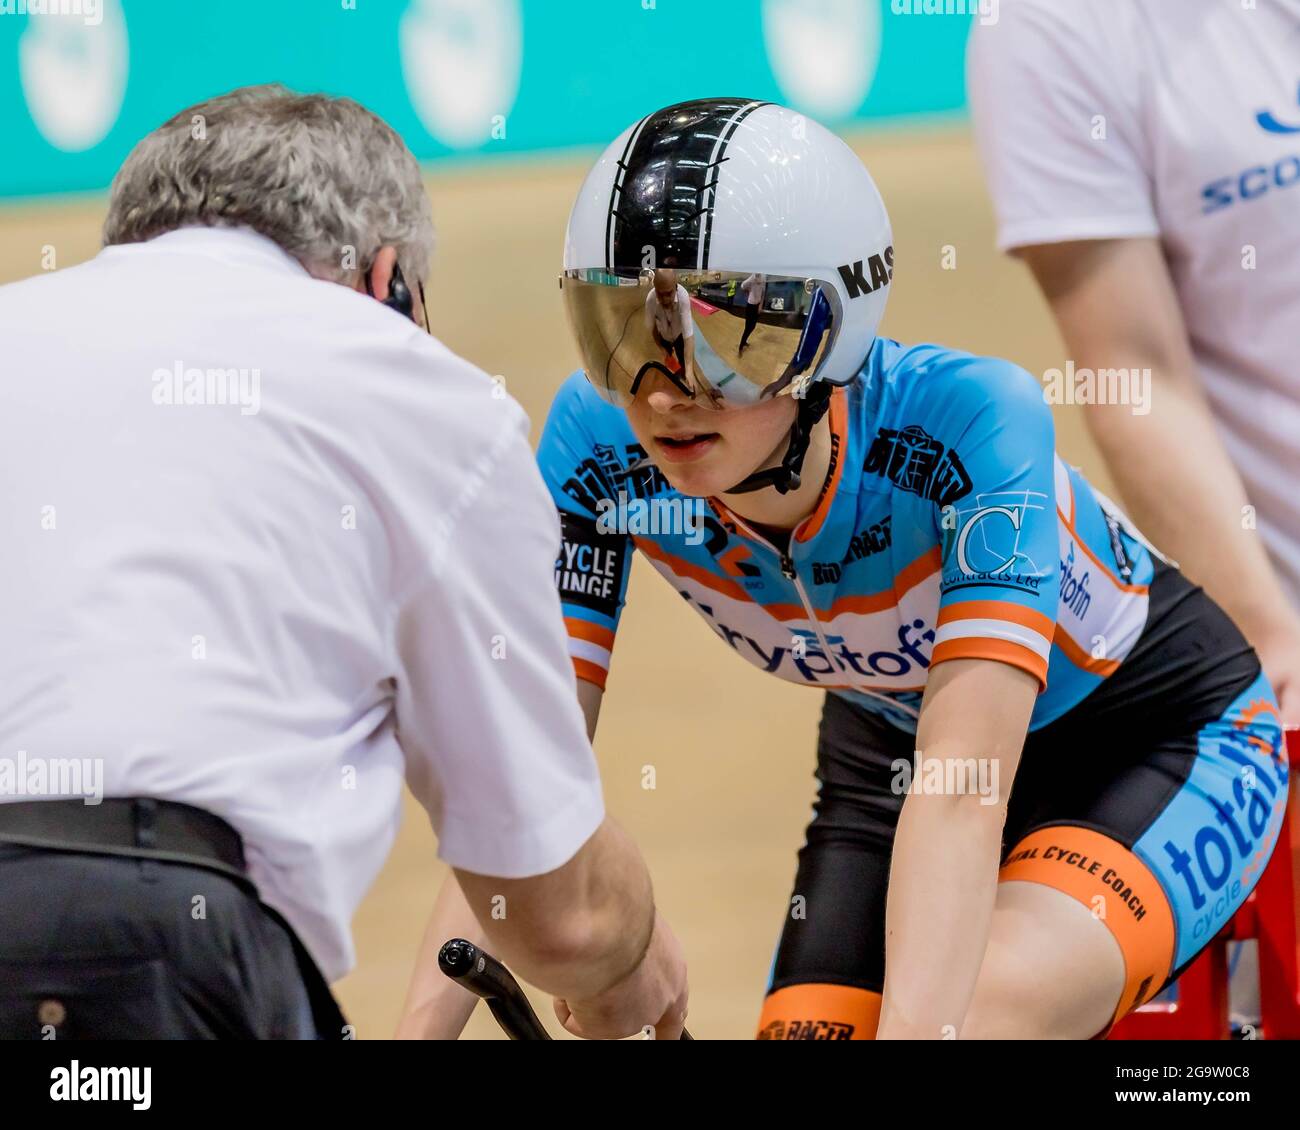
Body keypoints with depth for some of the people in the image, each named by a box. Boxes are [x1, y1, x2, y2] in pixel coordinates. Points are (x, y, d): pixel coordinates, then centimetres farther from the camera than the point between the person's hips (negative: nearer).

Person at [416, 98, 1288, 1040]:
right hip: (892, 747, 5)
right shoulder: (600, 444, -24)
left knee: (985, 1008, -32)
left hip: (1168, 743, -5)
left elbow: (961, 789, -42)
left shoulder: (966, 420, -36)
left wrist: (915, 1026, -54)